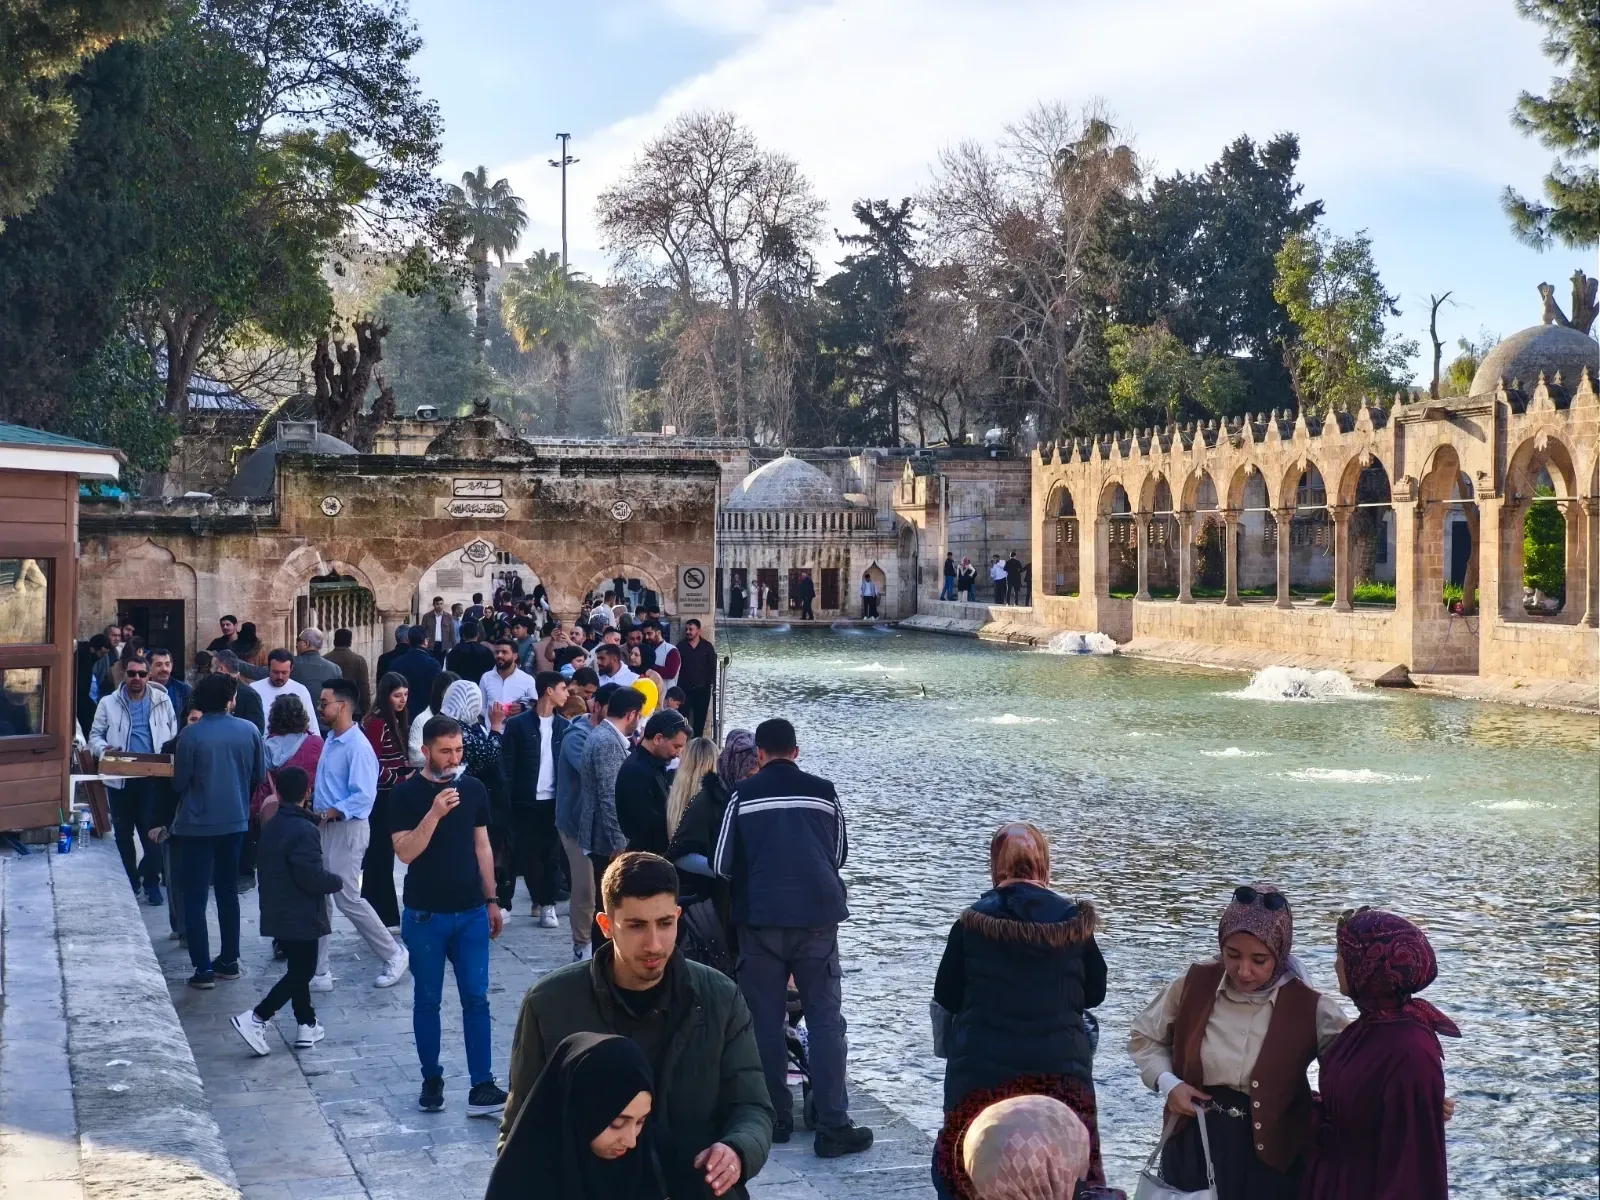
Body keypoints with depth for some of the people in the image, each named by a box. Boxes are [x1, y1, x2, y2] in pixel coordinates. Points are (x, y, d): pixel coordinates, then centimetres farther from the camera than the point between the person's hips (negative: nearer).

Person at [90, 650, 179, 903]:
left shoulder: (162, 701, 5)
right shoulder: (109, 703, 4)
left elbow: (174, 736, 7)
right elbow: (95, 735, 5)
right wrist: (104, 749, -17)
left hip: (153, 778, -1)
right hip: (120, 778, 1)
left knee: (152, 831, -2)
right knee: (123, 832, 10)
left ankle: (151, 883, 9)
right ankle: (129, 882, 23)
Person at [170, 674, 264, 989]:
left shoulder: (190, 735, -14)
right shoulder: (249, 731, -5)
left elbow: (179, 783, -8)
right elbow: (259, 775, 4)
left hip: (197, 824, -4)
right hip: (235, 821, 4)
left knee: (194, 898, 3)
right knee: (228, 892, 18)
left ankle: (203, 969, -1)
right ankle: (229, 961, 22)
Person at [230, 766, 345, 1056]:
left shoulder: (271, 827, 8)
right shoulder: (304, 830, -19)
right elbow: (312, 876, -23)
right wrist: (337, 882, -4)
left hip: (277, 914, 9)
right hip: (300, 917, -9)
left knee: (299, 969, 17)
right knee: (300, 973, -2)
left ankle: (307, 1025, 21)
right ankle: (256, 1019, -10)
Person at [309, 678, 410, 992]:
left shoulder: (358, 746, -18)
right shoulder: (331, 740, 11)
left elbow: (364, 797, -24)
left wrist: (329, 814, -22)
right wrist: (316, 810, 6)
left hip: (347, 829, -9)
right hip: (325, 828, 9)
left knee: (348, 899, -2)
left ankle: (394, 955, 14)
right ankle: (318, 972, 14)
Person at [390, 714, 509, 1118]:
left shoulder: (474, 789, 4)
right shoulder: (408, 793, -7)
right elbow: (405, 853, -15)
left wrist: (491, 901, 11)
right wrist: (434, 814, -28)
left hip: (471, 913, 3)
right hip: (425, 915, -2)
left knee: (476, 1000, -1)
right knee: (427, 1001, 8)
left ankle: (482, 1087, 0)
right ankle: (431, 1081, 20)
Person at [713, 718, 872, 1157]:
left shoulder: (743, 795, 0)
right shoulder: (822, 791, 5)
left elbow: (722, 864, 3)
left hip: (761, 918, 0)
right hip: (817, 916, 1)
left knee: (765, 1021, 9)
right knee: (825, 1018, 2)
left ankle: (775, 1117, 13)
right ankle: (833, 1127, -2)